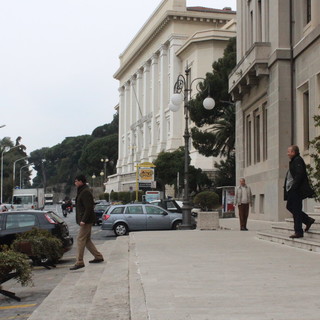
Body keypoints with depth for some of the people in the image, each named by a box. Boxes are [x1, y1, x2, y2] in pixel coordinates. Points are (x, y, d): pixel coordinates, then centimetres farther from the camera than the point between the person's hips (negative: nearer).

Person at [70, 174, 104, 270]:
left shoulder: (85, 192, -16)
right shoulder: (82, 191, 16)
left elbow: (88, 208, -23)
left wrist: (83, 220, -25)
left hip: (86, 220, -11)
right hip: (86, 220, 11)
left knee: (80, 240, -9)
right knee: (87, 240, 16)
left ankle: (79, 262, -8)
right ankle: (98, 256, 23)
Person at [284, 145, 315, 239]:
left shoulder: (298, 160, -12)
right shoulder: (293, 161, 19)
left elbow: (299, 174, -22)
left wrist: (294, 187, -24)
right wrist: (286, 186, 14)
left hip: (296, 190, -11)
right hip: (291, 190, 11)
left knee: (296, 210, -6)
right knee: (289, 207, 14)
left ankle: (298, 232, -1)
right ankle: (308, 220, 22)